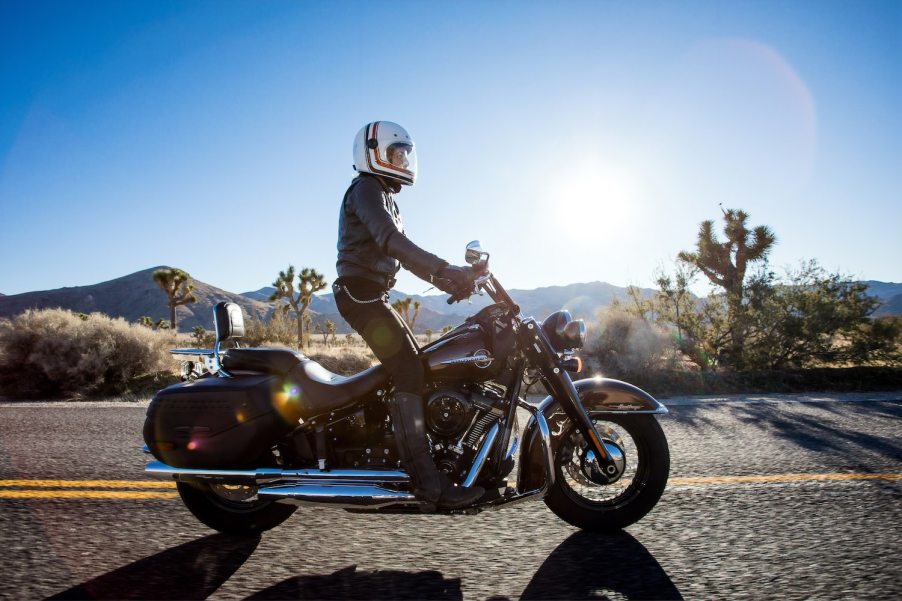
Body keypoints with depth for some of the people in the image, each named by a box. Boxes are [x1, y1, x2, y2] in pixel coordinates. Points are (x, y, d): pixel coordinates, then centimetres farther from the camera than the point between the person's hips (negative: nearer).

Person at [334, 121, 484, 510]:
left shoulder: (387, 199, 26)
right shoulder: (365, 188, -6)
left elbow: (407, 255, 23)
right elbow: (390, 240, -24)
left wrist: (449, 283, 11)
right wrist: (446, 270, -32)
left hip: (376, 298, 10)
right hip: (359, 293, -10)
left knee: (417, 370, 5)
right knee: (409, 374, -19)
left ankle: (420, 462, 9)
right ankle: (427, 482, -21)